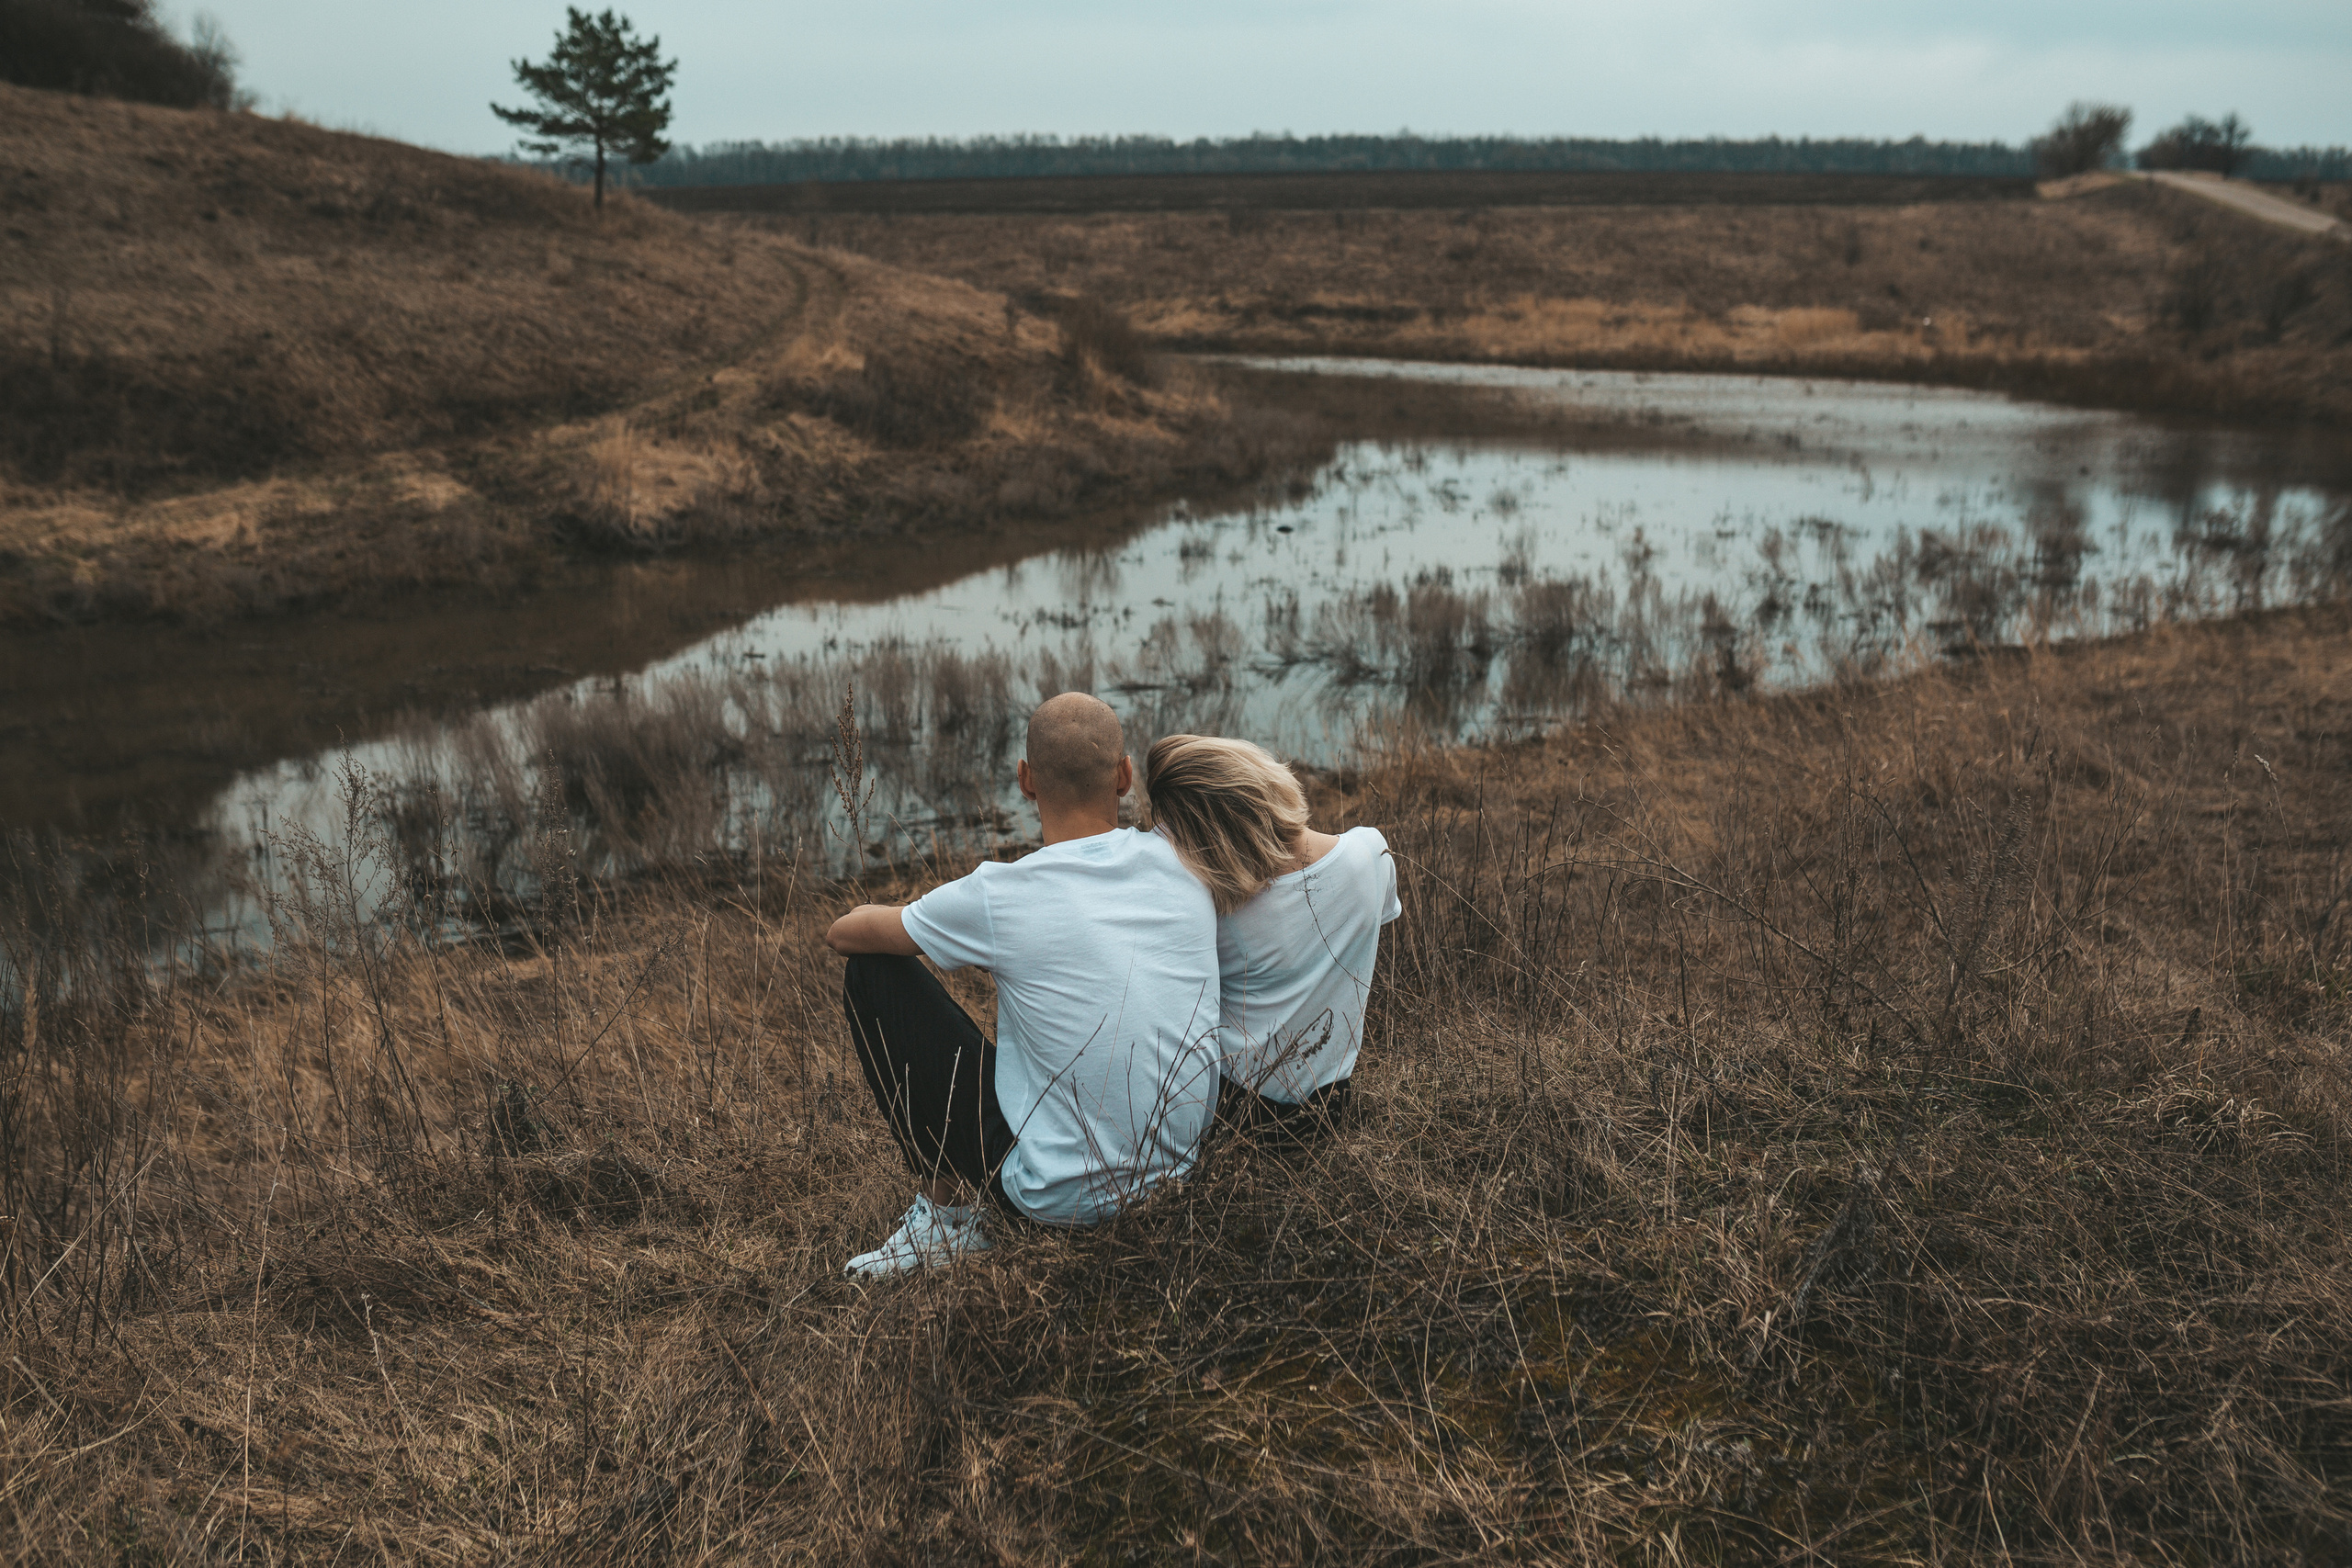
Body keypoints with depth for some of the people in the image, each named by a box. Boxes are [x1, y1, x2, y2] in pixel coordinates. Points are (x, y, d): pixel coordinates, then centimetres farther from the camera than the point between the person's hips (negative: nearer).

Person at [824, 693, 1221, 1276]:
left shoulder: (1003, 897, -18)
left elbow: (844, 933, -1)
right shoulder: (1182, 866, -5)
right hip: (1186, 1165, 5)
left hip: (1059, 1198, -5)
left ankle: (946, 1216, 10)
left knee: (872, 972, 2)